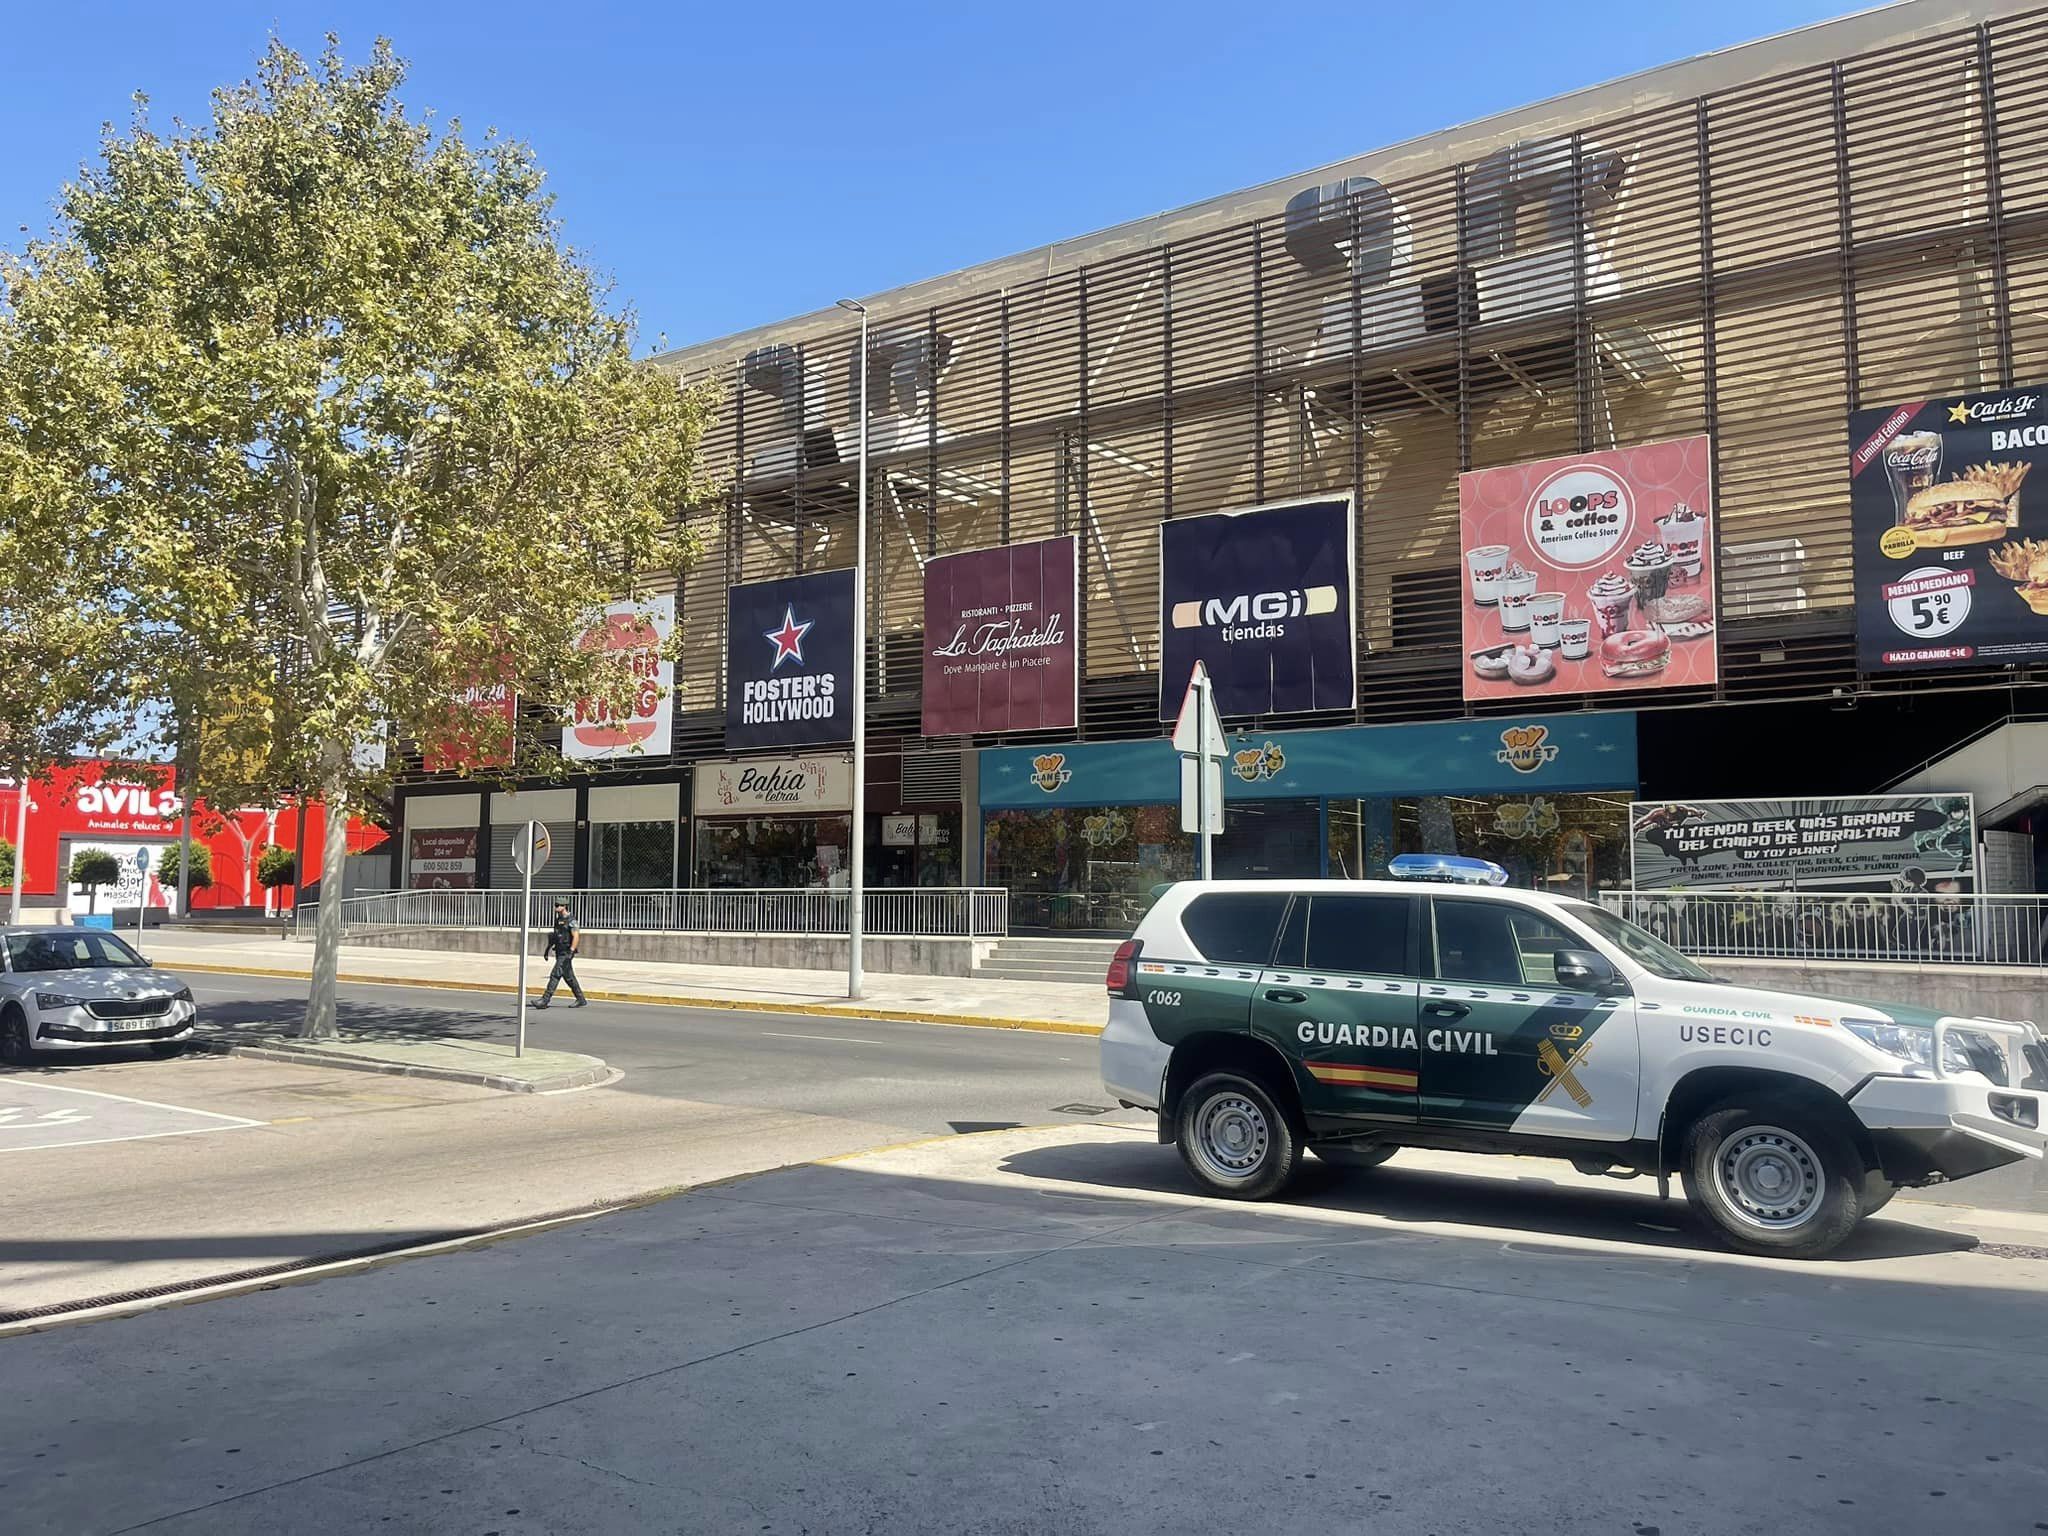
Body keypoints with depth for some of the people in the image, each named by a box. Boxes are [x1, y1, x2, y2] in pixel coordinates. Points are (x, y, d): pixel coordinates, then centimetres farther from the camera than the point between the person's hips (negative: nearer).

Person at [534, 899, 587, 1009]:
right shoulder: (558, 920, 14)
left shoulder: (571, 921, -12)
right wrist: (547, 949, 18)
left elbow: (576, 937, -19)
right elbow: (554, 937, 23)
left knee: (555, 975, -12)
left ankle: (544, 1000, -12)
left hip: (566, 953, -9)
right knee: (569, 978, 11)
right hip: (560, 953, 9)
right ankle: (582, 1001, 17)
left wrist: (571, 952, -25)